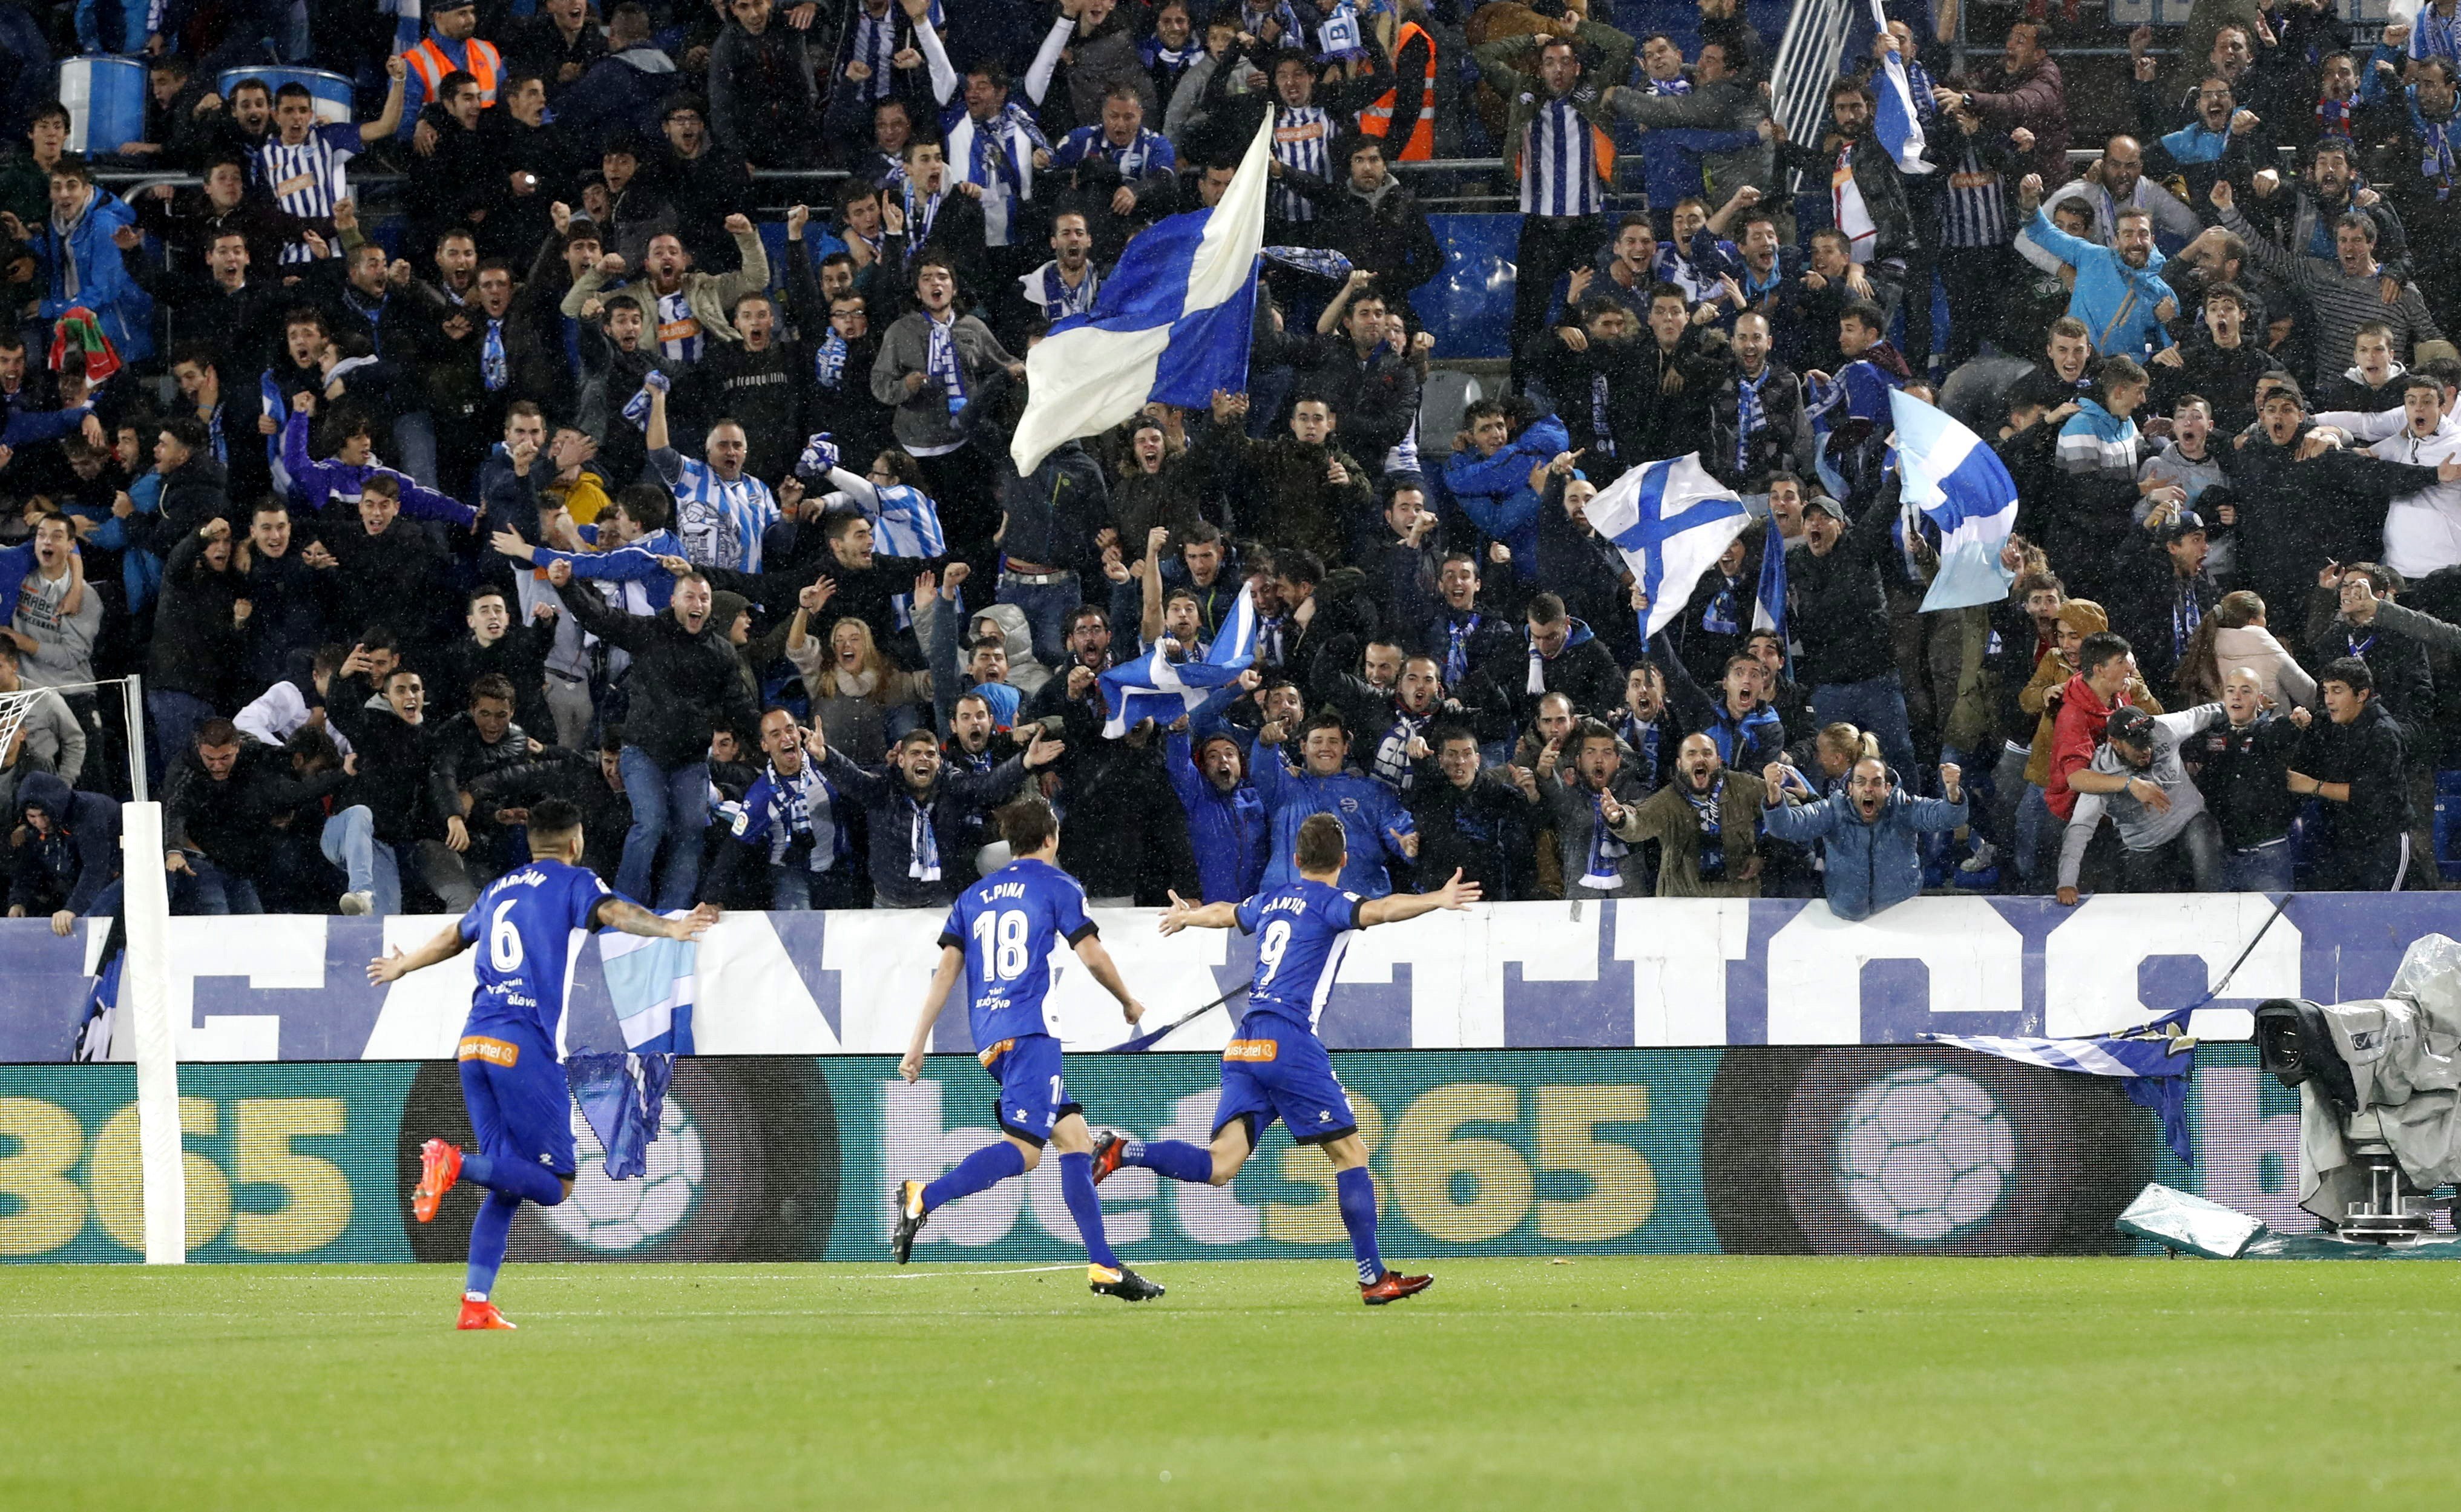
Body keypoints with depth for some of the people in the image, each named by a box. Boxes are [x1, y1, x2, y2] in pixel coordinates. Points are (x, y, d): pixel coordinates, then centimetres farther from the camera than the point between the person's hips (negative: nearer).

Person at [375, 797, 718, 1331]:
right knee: (555, 1185, -4)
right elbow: (611, 911, -17)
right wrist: (669, 928, -32)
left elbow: (453, 937, 40)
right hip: (525, 1047, -7)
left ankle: (475, 1305, 4)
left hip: (474, 1046, 7)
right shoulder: (572, 881, 5)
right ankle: (458, 1162, -25)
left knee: (507, 1185, 12)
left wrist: (403, 966, 59)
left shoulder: (499, 889, 23)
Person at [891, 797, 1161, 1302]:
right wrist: (1129, 1004, 17)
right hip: (1029, 1029, -7)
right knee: (1023, 1149, -15)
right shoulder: (1056, 884, 3)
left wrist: (917, 1045, 12)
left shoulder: (975, 896, 19)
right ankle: (923, 1198, -32)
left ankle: (1104, 1267, 5)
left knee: (1075, 1138, 10)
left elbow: (946, 971, 13)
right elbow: (1092, 956, -1)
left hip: (989, 1039, 7)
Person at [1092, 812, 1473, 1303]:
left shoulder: (1271, 900, 22)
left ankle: (1121, 1151, -16)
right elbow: (1376, 911, -22)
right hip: (1290, 1042, -7)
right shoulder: (1330, 903, 1)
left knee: (1219, 1165, -1)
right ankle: (1373, 1278, -2)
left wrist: (1187, 916, 65)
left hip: (1245, 1044, 7)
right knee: (1351, 1153, 0)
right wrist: (1436, 901, -34)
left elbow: (1225, 913, 43)